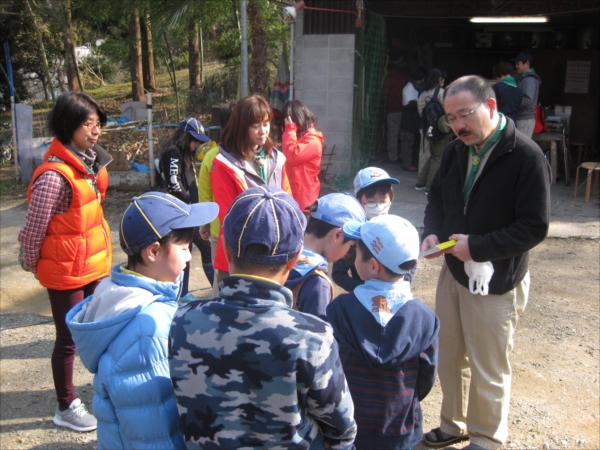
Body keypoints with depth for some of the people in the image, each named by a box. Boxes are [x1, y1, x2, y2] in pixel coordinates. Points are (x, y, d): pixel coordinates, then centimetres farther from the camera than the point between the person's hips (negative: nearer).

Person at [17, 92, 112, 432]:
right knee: (69, 340, 9)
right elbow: (33, 228, -18)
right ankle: (66, 408, 28)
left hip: (95, 265, 8)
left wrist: (103, 256, 12)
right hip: (67, 272, -7)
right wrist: (31, 264, -4)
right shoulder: (55, 175, -25)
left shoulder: (90, 163, 2)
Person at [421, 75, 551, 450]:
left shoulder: (527, 157, -18)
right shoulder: (457, 150, 3)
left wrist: (477, 247, -22)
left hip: (496, 281, -6)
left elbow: (535, 228, -18)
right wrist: (433, 233, -5)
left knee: (488, 368, 8)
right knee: (449, 356, 19)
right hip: (453, 271, 7)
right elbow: (438, 198, 15)